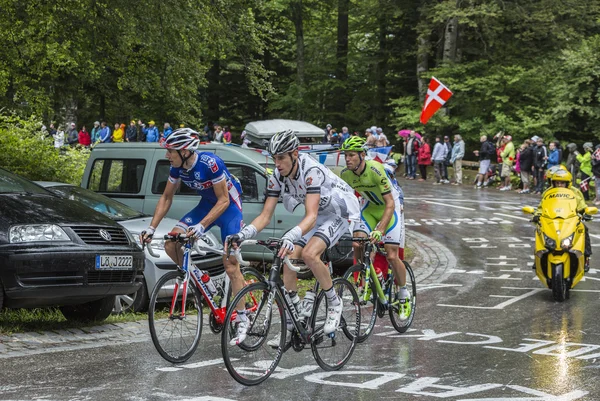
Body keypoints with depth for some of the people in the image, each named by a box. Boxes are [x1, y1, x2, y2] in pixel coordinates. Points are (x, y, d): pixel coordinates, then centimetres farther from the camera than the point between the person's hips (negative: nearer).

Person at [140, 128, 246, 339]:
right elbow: (166, 197, 3)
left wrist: (201, 226, -36)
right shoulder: (177, 167, -9)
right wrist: (151, 228, -6)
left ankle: (242, 318, -3)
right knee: (171, 244, -10)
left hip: (229, 205, -7)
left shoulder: (210, 163, -30)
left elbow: (223, 200, -26)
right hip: (206, 204, 7)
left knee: (230, 265, -12)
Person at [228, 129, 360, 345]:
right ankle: (291, 325, 2)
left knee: (309, 254, -30)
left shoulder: (311, 171, -34)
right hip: (317, 214, 7)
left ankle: (334, 302, -7)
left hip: (340, 212, -7)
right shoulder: (277, 177, -13)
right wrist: (243, 234, -30)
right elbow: (265, 216, -12)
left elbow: (311, 216, -42)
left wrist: (291, 236, -59)